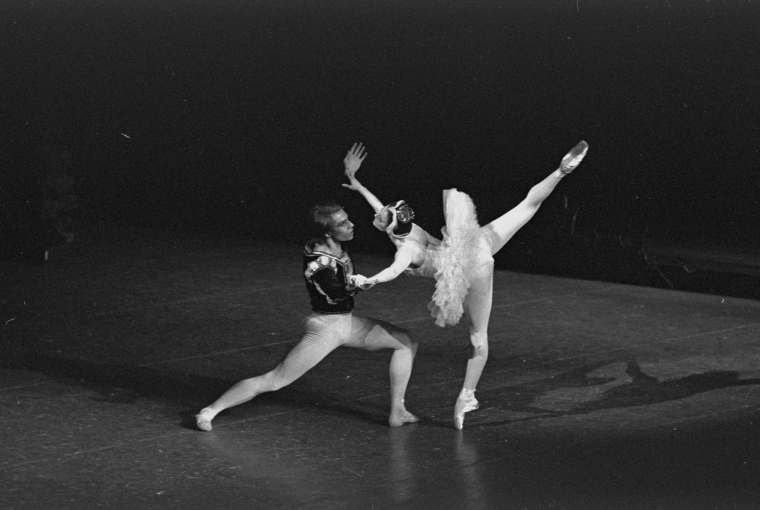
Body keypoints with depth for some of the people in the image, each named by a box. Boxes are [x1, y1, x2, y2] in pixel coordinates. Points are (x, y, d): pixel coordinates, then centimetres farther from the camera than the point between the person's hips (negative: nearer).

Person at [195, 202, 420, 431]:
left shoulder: (339, 246, -4)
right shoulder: (317, 264, -29)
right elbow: (335, 293, -41)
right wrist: (352, 285, -58)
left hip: (348, 322, 9)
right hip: (325, 328, -9)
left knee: (407, 341, 8)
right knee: (273, 381, -12)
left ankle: (397, 412, 12)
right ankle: (209, 411, -4)